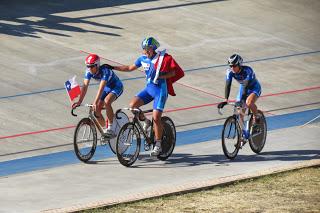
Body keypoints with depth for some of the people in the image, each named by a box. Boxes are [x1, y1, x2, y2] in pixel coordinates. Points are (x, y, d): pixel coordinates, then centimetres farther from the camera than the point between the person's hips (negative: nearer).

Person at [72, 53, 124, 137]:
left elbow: (101, 88, -44)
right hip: (106, 87, 7)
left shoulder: (104, 71, -35)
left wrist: (95, 102, -53)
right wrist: (79, 101, -31)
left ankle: (111, 129, -24)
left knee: (107, 101, -34)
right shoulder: (89, 71, -17)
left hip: (116, 87, -7)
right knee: (96, 110, -6)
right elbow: (85, 86, -21)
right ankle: (104, 130, 16)